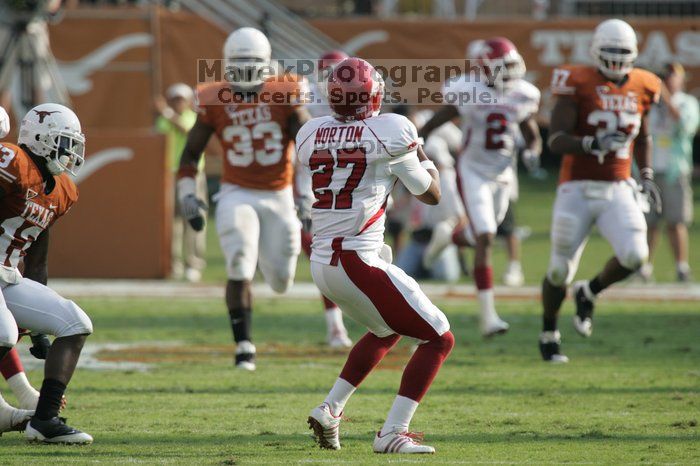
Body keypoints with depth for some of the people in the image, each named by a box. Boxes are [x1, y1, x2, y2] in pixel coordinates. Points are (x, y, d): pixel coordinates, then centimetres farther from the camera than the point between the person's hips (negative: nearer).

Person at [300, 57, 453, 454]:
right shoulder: (390, 133, -7)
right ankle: (393, 433, -6)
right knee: (440, 339, 2)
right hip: (360, 261, -7)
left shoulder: (311, 134, 7)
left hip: (322, 264, 7)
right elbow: (432, 195, 6)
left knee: (387, 329, 32)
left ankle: (330, 410, 27)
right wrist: (423, 157, 24)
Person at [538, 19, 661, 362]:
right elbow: (555, 140, -16)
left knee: (634, 256, -19)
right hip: (578, 190, -3)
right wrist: (592, 144, -33)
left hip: (618, 191, 3)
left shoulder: (640, 88, 5)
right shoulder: (578, 84, -10)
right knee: (560, 270, 3)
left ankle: (588, 293, 12)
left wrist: (647, 176, 10)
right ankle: (549, 334, 30)